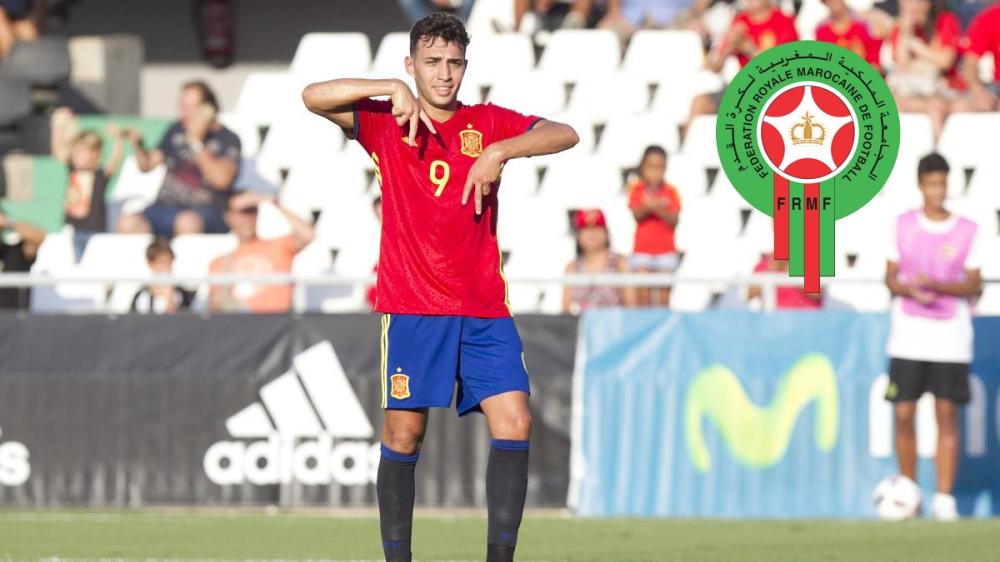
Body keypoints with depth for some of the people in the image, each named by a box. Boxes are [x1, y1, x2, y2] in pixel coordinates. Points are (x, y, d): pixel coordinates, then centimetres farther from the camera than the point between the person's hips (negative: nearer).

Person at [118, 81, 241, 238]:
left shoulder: (228, 139, 1)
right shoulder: (176, 131, 16)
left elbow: (221, 179, -16)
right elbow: (147, 165, 24)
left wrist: (196, 141, -14)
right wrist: (138, 145, 3)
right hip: (166, 206, 5)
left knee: (188, 222, -41)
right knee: (127, 223, -25)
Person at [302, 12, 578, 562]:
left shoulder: (489, 123, 8)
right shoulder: (386, 124, 5)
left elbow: (564, 135, -5)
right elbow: (314, 98, -8)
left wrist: (498, 152, -20)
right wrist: (392, 89, -17)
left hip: (484, 309, 2)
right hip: (411, 306, -2)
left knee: (514, 423, -9)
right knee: (403, 433, -2)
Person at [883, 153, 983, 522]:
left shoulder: (966, 231, 1)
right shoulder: (903, 225, 5)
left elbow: (973, 285, -1)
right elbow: (890, 278, 8)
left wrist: (936, 285, -17)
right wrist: (911, 290, -14)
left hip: (950, 338, -1)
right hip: (908, 337, 1)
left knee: (947, 414, -4)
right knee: (904, 415, -1)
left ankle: (944, 498, -1)